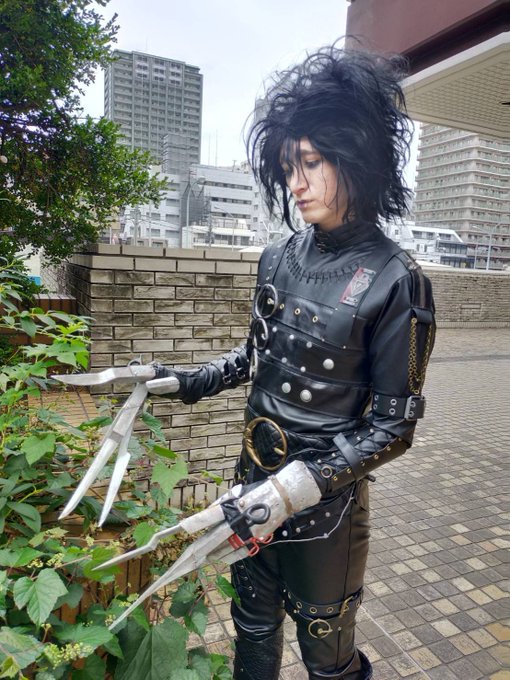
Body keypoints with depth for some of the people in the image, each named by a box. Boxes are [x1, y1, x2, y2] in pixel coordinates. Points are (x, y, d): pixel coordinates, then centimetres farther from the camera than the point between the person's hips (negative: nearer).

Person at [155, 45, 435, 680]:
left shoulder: (394, 281, -18)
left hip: (327, 493, -5)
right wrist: (188, 382, 3)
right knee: (253, 622, 26)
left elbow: (392, 425, -15)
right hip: (255, 472, 5)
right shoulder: (279, 258, -2)